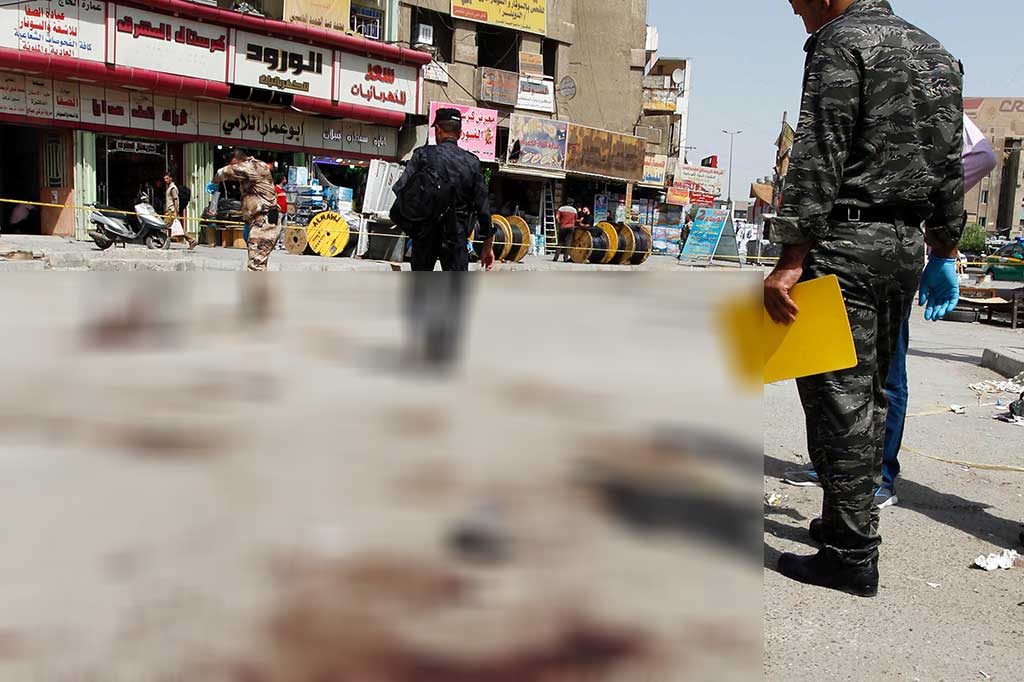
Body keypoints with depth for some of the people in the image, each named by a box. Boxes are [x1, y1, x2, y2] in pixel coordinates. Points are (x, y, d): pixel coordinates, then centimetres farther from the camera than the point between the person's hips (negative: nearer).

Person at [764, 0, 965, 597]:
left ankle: (853, 557, -2)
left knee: (839, 399, -5)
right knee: (870, 392, 16)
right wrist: (945, 255, 23)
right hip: (907, 245, 9)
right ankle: (845, 522, 26)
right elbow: (950, 168, 19)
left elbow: (818, 161, -17)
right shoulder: (937, 53, 19)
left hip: (846, 242, -9)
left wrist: (791, 258, -19)